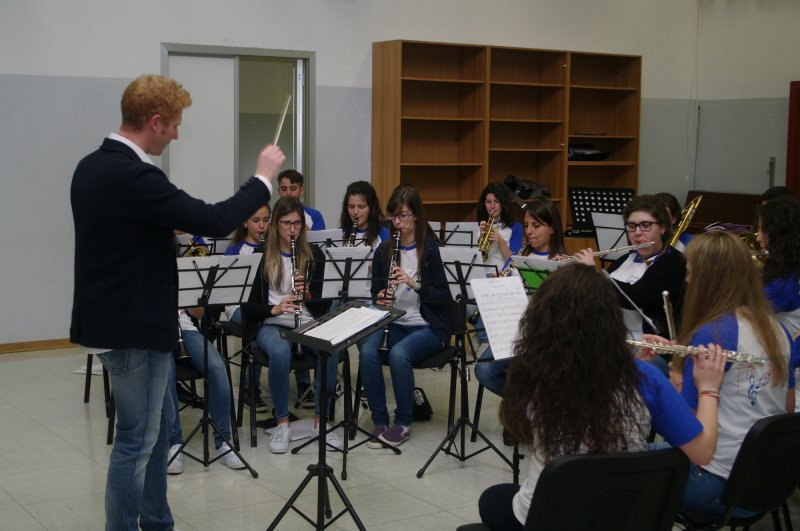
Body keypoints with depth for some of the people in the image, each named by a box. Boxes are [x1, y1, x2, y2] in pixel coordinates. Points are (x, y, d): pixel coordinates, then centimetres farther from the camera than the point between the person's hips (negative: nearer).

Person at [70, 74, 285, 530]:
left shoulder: (93, 167, 8)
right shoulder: (132, 175, -23)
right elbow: (213, 221, -24)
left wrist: (169, 231, 12)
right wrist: (264, 177, -12)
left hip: (122, 320, 10)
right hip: (133, 328, -10)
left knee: (157, 429, 20)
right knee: (137, 439, 2)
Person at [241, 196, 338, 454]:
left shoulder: (314, 255, 9)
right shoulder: (262, 255, 3)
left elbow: (324, 304, 8)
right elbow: (248, 304, 0)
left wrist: (308, 294, -14)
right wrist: (274, 309, -19)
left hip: (308, 324, 2)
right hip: (271, 324, -2)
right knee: (280, 352, -37)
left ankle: (320, 419, -13)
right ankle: (282, 423, -19)